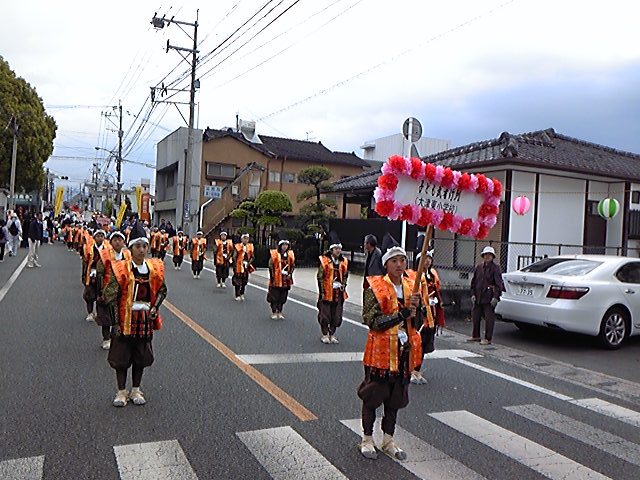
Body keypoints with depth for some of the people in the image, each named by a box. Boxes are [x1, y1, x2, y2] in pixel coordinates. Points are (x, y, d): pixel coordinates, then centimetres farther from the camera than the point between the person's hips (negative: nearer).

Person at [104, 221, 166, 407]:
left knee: (141, 357, 13)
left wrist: (154, 307, -2)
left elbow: (162, 290, 13)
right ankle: (122, 391, 22)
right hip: (125, 319, -3)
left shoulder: (154, 268, 0)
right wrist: (116, 320, -16)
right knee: (121, 357, 6)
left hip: (145, 320, 3)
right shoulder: (121, 269, -12)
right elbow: (110, 296, -12)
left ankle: (136, 390, 28)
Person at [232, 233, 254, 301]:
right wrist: (235, 265, -10)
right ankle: (238, 296, 6)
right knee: (238, 282, -2)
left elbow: (252, 257, 13)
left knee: (244, 281, 11)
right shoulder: (237, 247, -6)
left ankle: (242, 294, 27)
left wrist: (249, 263, -3)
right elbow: (234, 257, -5)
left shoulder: (250, 247, 7)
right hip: (238, 267, -4)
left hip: (246, 268, 4)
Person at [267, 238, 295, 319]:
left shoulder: (290, 255, 7)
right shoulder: (274, 254, -6)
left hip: (286, 280, 4)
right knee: (274, 296, 2)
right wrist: (272, 277, -10)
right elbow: (271, 266, -6)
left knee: (283, 297, 11)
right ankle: (274, 313, 14)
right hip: (276, 280, -4)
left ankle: (279, 312, 23)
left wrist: (290, 274, 1)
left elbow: (292, 266, 15)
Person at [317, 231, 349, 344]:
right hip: (327, 292, -4)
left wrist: (343, 286, 5)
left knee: (336, 315, 8)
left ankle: (332, 334, 21)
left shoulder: (344, 262, 9)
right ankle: (325, 335, 15)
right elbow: (320, 277, -6)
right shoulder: (324, 260, -6)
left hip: (339, 293, 4)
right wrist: (322, 291, -10)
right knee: (325, 314, 2)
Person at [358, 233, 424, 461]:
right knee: (372, 394, 5)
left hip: (404, 349, 5)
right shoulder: (375, 287, -10)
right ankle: (367, 439, 22)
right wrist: (402, 314, -25)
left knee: (395, 396, 14)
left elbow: (417, 324, 7)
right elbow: (371, 320, -18)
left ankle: (388, 440, 29)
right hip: (381, 349, -5)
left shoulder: (412, 286, 6)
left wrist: (417, 307, -14)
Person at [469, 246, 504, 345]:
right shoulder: (478, 267, 11)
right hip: (478, 297, 6)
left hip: (489, 298, -6)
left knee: (489, 318, -2)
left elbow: (498, 284, -7)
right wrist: (473, 294, 6)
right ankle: (475, 336, 27)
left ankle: (487, 339, 7)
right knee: (475, 316, 13)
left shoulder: (496, 268, -4)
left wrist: (495, 297, -13)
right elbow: (473, 282, 15)